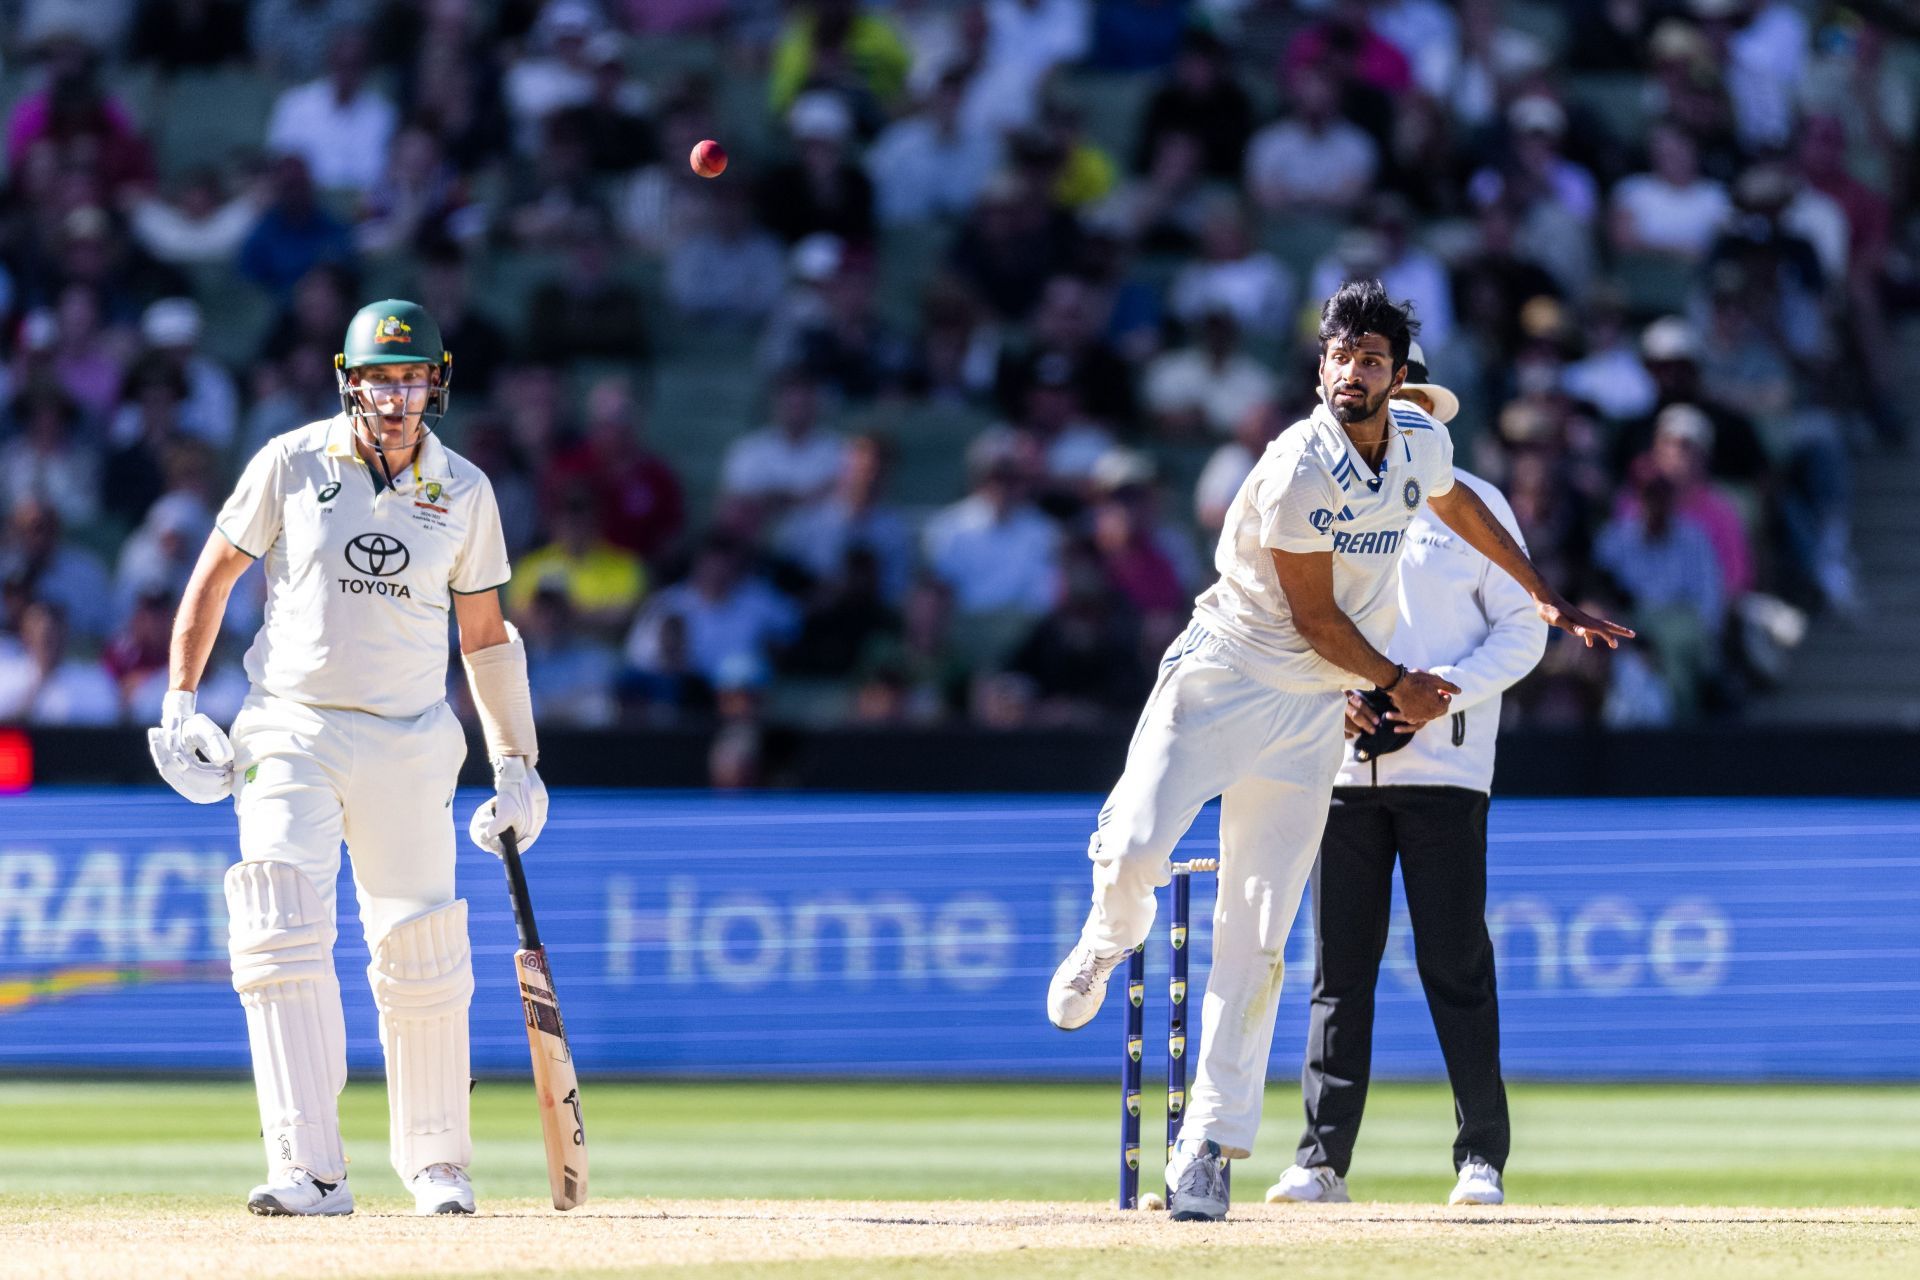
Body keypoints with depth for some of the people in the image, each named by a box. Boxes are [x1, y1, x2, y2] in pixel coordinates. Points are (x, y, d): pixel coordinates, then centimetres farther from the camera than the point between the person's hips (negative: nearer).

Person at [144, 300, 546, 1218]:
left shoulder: (464, 492, 4)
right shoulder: (291, 464, -2)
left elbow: (485, 635, 11)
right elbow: (213, 576, 6)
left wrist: (516, 763, 7)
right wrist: (178, 704, 0)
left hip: (410, 744, 2)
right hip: (292, 732, -2)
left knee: (422, 960, 3)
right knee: (282, 934, -18)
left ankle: (436, 1162, 22)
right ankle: (310, 1169, -22)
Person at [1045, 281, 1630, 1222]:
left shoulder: (1421, 442, 2)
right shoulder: (1300, 469, -20)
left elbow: (1458, 506, 26)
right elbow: (1314, 617, -14)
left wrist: (1547, 598, 30)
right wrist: (1395, 683, -5)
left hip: (1312, 716, 5)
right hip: (1221, 679, -5)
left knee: (1256, 935, -2)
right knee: (1133, 856, -23)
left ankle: (1209, 1145, -1)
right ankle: (1112, 934, 16)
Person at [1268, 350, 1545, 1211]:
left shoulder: (1473, 506, 6)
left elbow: (1521, 631, 2)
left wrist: (1439, 693, -12)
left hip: (1445, 764, -3)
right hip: (1344, 766, 3)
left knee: (1456, 964, -6)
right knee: (1338, 966, -1)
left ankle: (1482, 1159, -1)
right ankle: (1323, 1161, 1)